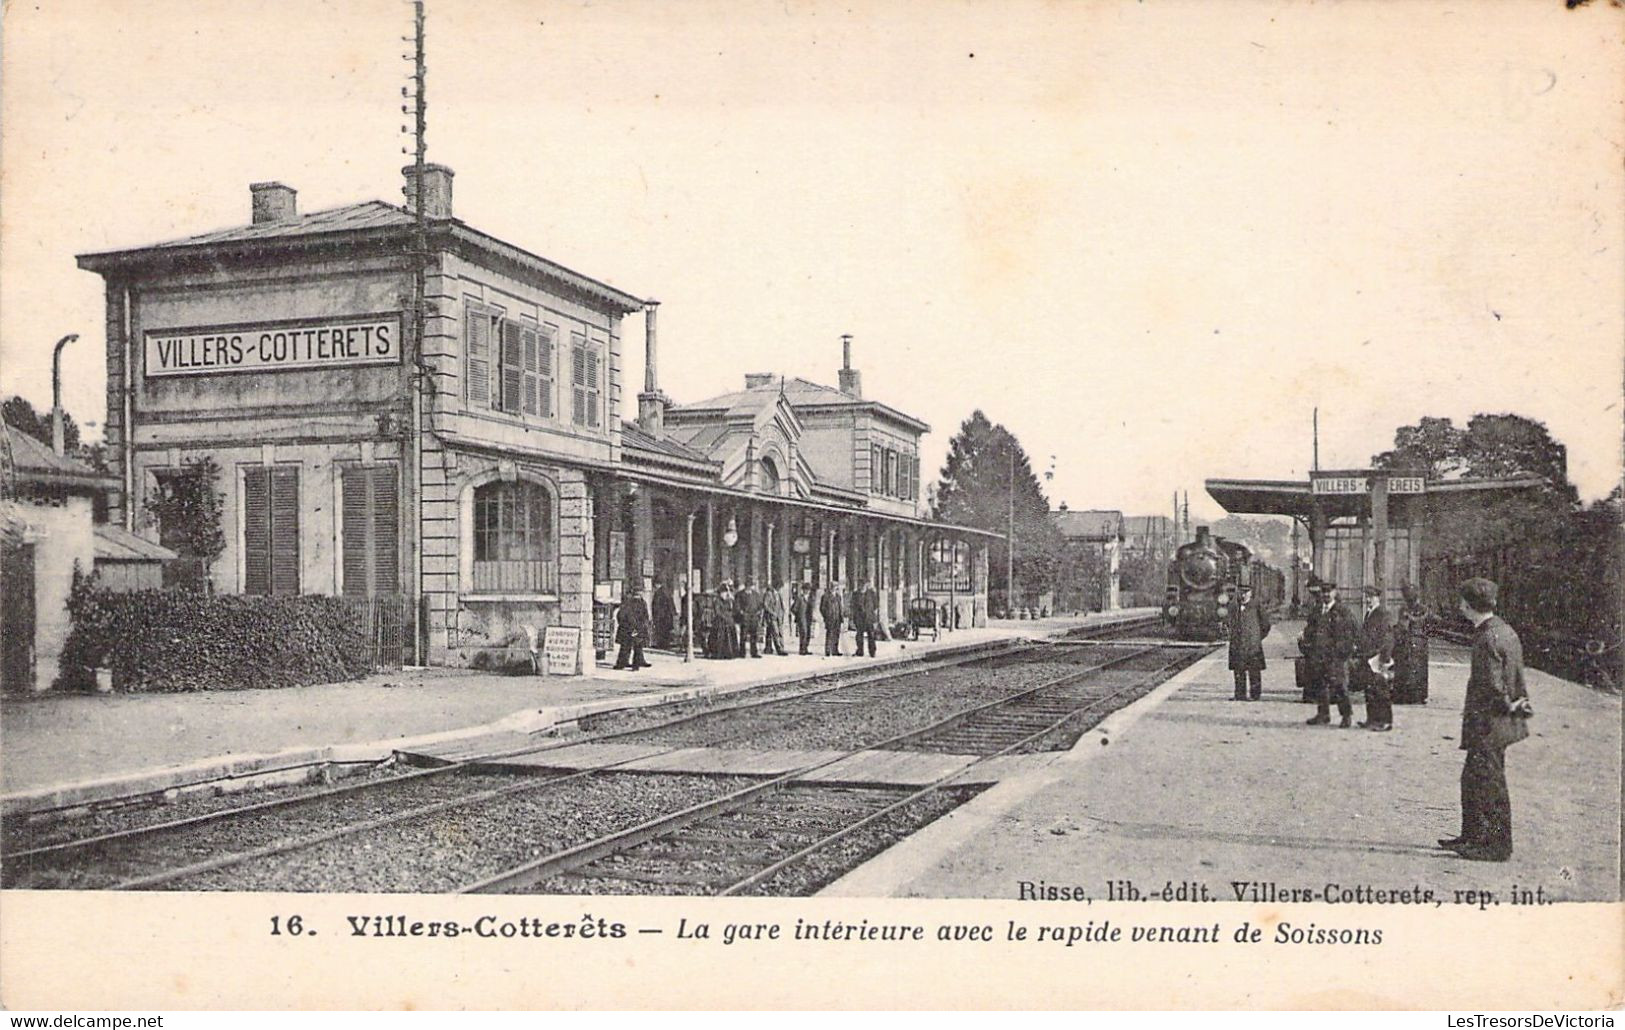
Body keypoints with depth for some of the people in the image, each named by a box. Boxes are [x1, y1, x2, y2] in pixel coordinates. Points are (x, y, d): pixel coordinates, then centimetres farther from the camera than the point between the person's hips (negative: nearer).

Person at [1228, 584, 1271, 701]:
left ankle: (1255, 694, 8)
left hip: (1252, 645, -4)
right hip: (1237, 645, 4)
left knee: (1254, 671, 1)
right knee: (1238, 670, 5)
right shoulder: (1235, 606, 10)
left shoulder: (1256, 607, -2)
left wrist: (1258, 638, 4)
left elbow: (1265, 625, 5)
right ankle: (1240, 694, 11)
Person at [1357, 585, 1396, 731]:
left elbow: (1388, 639, -14)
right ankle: (1372, 719, 17)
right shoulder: (1368, 615, 17)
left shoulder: (1384, 615, -9)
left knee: (1382, 692, -4)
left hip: (1379, 660, -8)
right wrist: (1361, 658, 20)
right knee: (1369, 691, 11)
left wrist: (1385, 660, -18)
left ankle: (1385, 721, -1)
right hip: (1368, 660, 8)